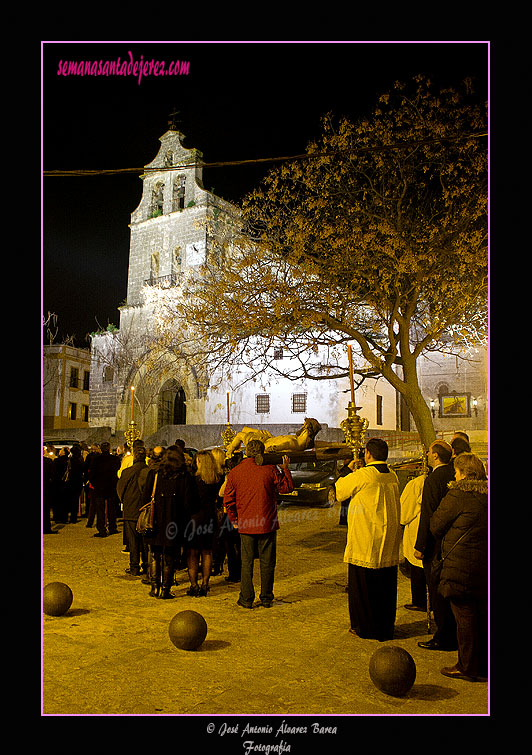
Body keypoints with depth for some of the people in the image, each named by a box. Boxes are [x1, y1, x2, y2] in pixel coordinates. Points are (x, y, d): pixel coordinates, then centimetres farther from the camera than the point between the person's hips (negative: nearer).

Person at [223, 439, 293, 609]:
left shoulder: (235, 472, -3)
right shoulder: (270, 470, -9)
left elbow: (228, 500, 2)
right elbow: (287, 487, 3)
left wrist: (234, 520, 14)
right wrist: (285, 468, 16)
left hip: (245, 525, 1)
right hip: (268, 524, -1)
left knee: (246, 562, 10)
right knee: (267, 562, 9)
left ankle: (246, 599, 14)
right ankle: (266, 599, 17)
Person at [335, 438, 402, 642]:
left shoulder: (362, 475, -18)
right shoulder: (393, 476, 3)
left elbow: (339, 492, -3)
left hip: (365, 543, -6)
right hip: (389, 544, 6)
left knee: (362, 586, 8)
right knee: (386, 586, 15)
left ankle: (364, 627, 17)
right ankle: (385, 628, 26)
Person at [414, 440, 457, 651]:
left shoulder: (433, 480, -18)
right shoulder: (456, 475, 4)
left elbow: (428, 516, -18)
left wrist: (420, 546, -12)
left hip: (437, 546, -8)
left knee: (438, 592, 3)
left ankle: (443, 638, 12)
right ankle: (455, 635, 29)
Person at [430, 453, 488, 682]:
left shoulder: (458, 495, -16)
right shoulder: (486, 494, 6)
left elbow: (436, 527, -7)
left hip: (462, 566, -8)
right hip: (484, 567, 8)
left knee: (465, 615, 3)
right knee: (482, 614, 17)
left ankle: (467, 667, 14)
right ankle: (484, 665, 29)